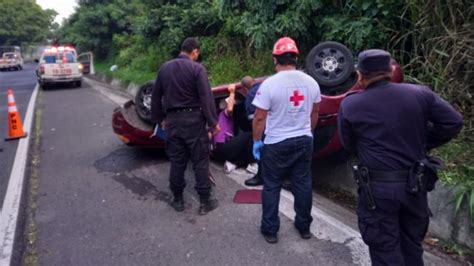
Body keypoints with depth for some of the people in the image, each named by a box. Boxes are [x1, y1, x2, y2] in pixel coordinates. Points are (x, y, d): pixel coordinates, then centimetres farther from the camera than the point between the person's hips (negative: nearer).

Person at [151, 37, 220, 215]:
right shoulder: (197, 68, -9)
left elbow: (156, 97, 14)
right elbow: (206, 98, -14)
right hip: (193, 119, -5)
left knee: (176, 161, 13)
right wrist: (213, 122, -9)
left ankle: (178, 199, 23)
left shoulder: (164, 68, 9)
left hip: (172, 119, 5)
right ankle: (205, 201, 10)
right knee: (200, 161, 3)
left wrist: (159, 119, 23)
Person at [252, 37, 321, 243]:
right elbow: (314, 113, 11)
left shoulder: (270, 84, -16)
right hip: (304, 141, 5)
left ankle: (270, 230, 19)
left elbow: (259, 118, -14)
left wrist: (256, 141, -1)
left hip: (276, 144, -4)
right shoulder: (311, 82, 0)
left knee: (271, 187, 9)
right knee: (303, 184, 15)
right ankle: (304, 226, 28)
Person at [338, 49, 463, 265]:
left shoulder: (349, 105, -9)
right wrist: (422, 144, 9)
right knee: (412, 246, 23)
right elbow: (453, 122, 1)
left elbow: (349, 145, 1)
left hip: (377, 188, -3)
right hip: (415, 184, 4)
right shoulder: (420, 93, -2)